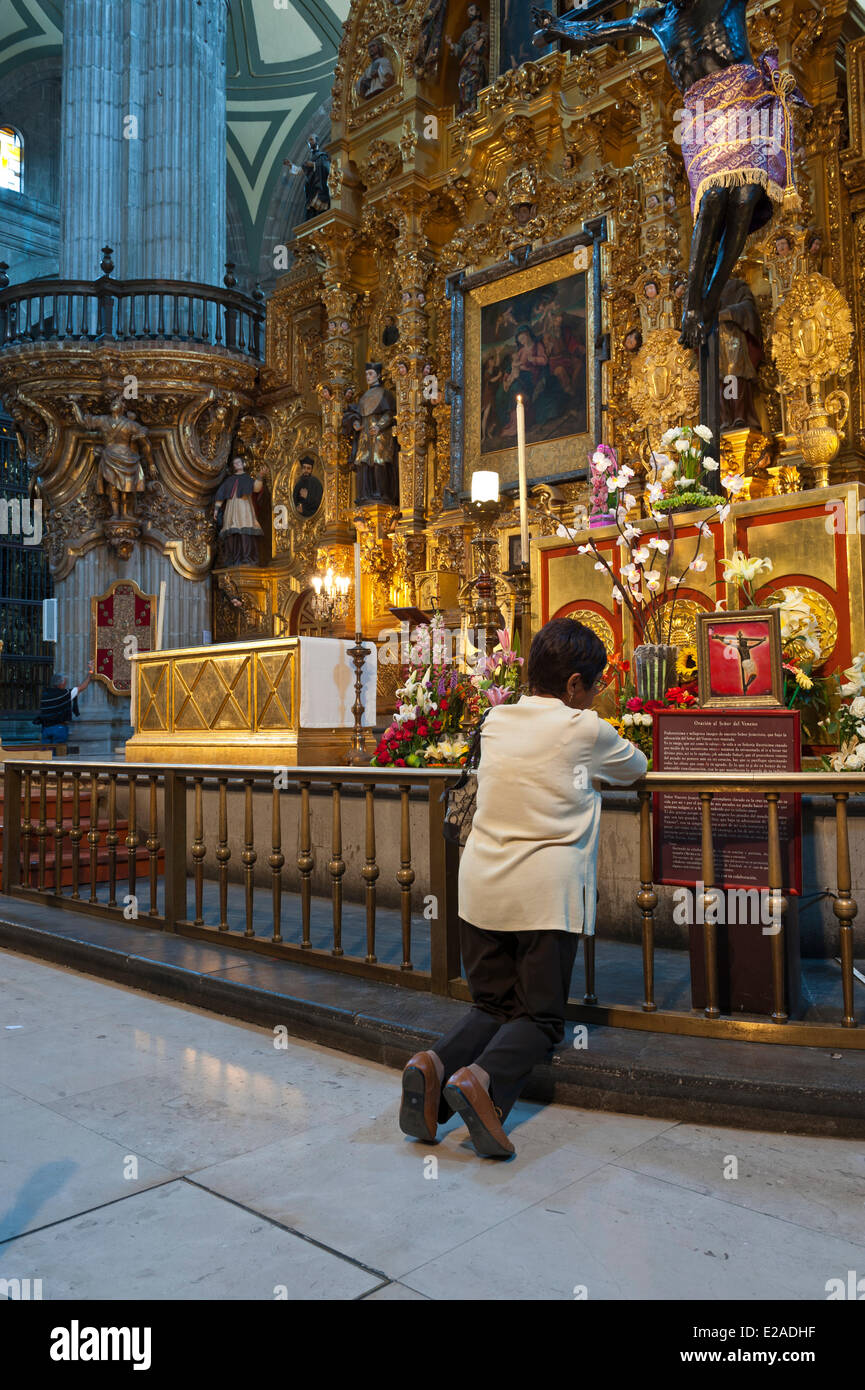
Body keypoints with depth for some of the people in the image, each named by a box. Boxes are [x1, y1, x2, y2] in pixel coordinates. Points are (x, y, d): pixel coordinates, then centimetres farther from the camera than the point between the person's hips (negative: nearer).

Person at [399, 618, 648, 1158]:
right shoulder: (585, 728, -4)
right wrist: (601, 768, 35)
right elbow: (635, 769, 14)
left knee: (493, 1005, 17)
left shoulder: (496, 721, 9)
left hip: (481, 886, 5)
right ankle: (483, 1078, -22)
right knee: (541, 1016, 7)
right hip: (544, 893, -5)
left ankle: (436, 1063, -10)